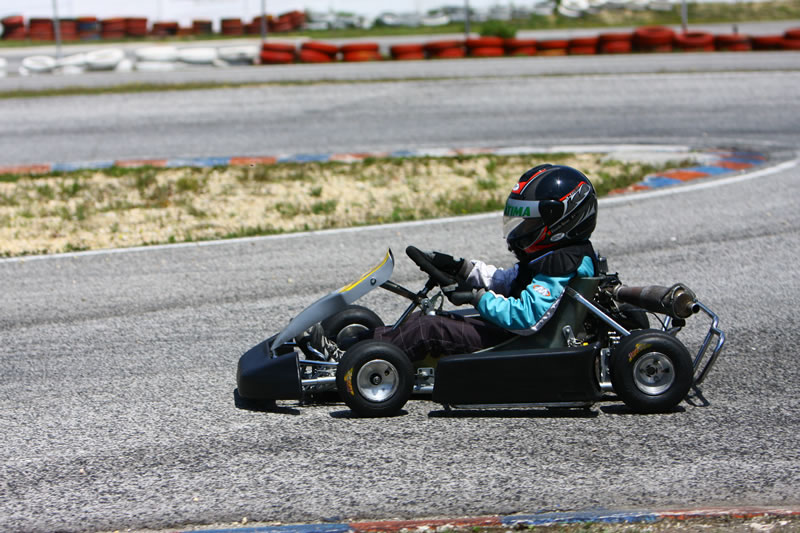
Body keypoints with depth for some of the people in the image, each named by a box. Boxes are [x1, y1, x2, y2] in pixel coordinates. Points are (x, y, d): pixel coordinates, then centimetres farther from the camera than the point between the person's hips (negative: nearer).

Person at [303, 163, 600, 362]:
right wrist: (462, 269, 12)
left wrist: (479, 297, -20)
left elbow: (526, 317, -28)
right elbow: (508, 281, 24)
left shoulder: (560, 266, -20)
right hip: (506, 332, 11)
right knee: (423, 319, 5)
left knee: (429, 330, -17)